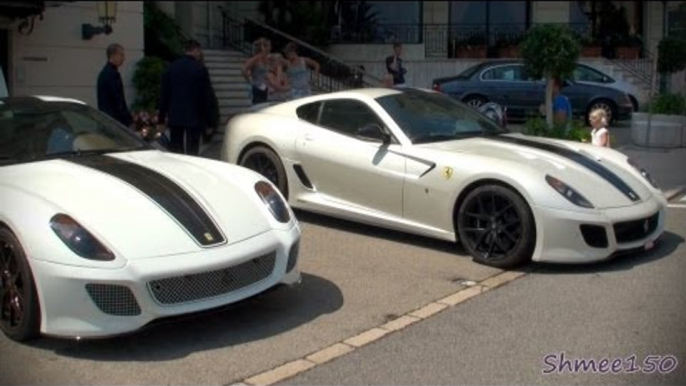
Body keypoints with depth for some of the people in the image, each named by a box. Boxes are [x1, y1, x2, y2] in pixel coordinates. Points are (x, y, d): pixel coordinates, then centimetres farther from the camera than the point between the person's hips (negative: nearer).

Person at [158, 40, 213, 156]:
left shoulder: (171, 68, 5)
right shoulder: (200, 69, -6)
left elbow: (164, 95, 6)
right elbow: (206, 96, -6)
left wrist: (161, 119, 10)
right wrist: (208, 121, -1)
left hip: (175, 118, 4)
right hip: (194, 118, -4)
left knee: (175, 154, 9)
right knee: (192, 153, -1)